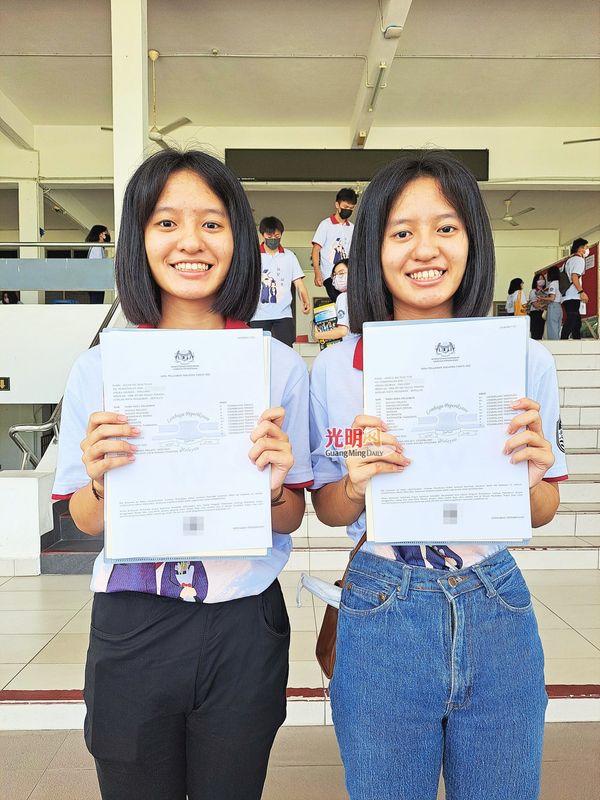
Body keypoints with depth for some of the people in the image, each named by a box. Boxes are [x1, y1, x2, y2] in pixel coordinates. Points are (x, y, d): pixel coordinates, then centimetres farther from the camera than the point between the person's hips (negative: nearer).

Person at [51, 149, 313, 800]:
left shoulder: (281, 366, -4)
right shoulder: (98, 368, -3)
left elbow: (291, 520, 1)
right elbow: (85, 521, 1)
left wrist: (275, 488, -20)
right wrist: (101, 481, -19)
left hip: (244, 630, 0)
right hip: (131, 628, 1)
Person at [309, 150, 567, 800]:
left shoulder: (527, 362, -5)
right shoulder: (335, 369, -7)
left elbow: (541, 514, 4)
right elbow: (326, 511, 2)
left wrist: (532, 476, -18)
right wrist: (356, 484, -20)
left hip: (497, 612, 2)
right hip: (382, 618, -1)